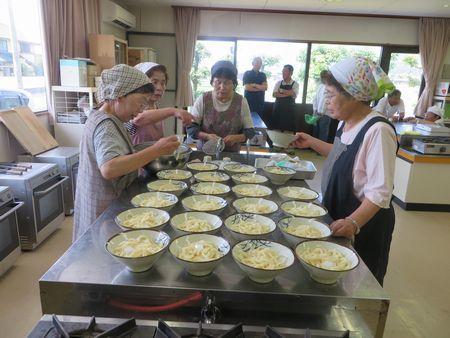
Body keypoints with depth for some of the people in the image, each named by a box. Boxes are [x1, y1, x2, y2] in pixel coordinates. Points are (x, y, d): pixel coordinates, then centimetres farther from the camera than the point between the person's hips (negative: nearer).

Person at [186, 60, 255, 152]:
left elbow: (250, 131, 1)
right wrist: (206, 136, -19)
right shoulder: (203, 99, -3)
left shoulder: (241, 101, -2)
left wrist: (237, 138, -19)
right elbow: (190, 127, -1)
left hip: (232, 154, 0)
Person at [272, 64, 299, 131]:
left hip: (289, 110, -2)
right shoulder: (278, 83, 6)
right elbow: (274, 94, -6)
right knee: (275, 128, 3)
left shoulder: (295, 84, 1)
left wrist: (281, 90, -8)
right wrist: (288, 94, -14)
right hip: (278, 108, 2)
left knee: (287, 129, 3)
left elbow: (294, 94, -15)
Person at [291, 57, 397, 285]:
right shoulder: (346, 123, 2)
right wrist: (312, 143, 10)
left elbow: (380, 192, -28)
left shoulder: (377, 130, -26)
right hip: (337, 215, 8)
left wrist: (354, 222, -40)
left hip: (365, 222, -8)